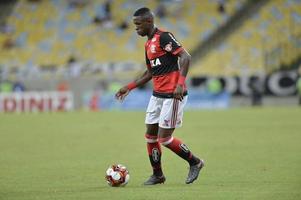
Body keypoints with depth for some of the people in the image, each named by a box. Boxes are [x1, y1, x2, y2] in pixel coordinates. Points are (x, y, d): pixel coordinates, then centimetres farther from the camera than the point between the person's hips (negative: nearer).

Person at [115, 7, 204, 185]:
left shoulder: (164, 37, -14)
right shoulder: (148, 44, 15)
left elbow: (185, 57, -22)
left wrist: (180, 84, -29)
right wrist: (129, 87, 22)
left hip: (173, 95, -9)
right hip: (157, 95, 9)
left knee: (164, 139, -7)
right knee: (150, 136, 8)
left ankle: (195, 162, 12)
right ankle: (157, 175, 20)